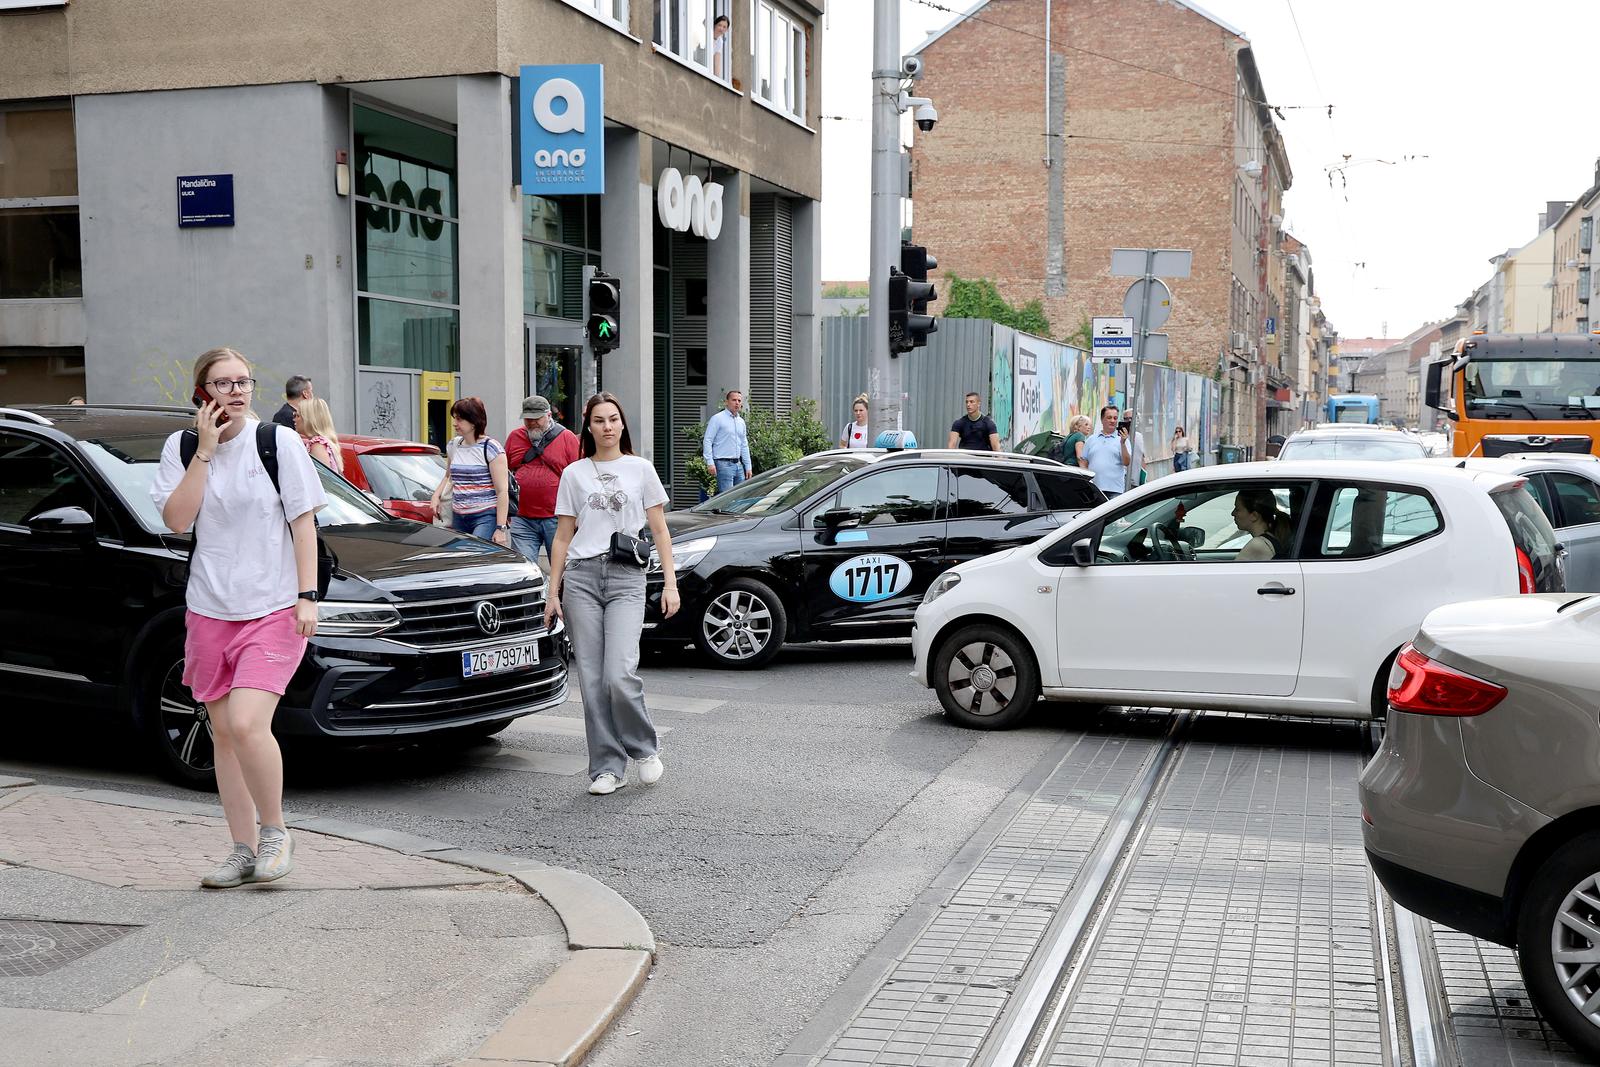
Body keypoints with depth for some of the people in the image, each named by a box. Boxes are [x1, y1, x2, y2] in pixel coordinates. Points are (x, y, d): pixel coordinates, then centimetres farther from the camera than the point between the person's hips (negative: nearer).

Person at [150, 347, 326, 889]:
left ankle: (275, 831, 2)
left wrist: (307, 595, -10)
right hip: (209, 609, 4)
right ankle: (244, 852, 19)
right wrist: (205, 451, -10)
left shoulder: (278, 442, -2)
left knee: (247, 724, -20)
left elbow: (303, 523, -3)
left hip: (273, 609, -4)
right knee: (223, 733, 8)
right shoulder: (180, 447, 6)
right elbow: (178, 519, -6)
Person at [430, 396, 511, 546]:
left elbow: (502, 492, -9)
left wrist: (501, 528, -14)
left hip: (486, 517, -7)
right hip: (458, 517, 7)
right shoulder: (454, 446, 14)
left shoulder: (490, 448, -6)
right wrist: (436, 495, 13)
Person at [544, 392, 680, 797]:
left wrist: (670, 583, 1)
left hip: (626, 577, -2)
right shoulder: (574, 474, 12)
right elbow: (563, 536, 13)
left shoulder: (640, 468, 10)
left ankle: (645, 748, 9)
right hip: (581, 576, 2)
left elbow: (659, 530, 9)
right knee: (592, 679, -1)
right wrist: (553, 592, 7)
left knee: (619, 675, -15)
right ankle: (607, 767, 7)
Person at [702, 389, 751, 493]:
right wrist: (710, 462, -17)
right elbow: (708, 441, -9)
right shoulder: (718, 418, -4)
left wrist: (748, 466, 18)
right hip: (724, 464, -7)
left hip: (738, 465, 7)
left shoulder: (741, 422, 18)